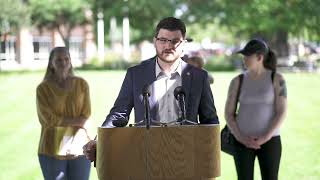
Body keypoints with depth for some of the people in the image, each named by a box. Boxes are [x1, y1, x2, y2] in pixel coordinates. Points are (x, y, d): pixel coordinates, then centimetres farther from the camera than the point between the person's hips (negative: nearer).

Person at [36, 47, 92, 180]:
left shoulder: (81, 84, 7)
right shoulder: (43, 88, 0)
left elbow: (86, 117, 2)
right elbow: (48, 119, -6)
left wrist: (62, 121, -12)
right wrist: (76, 121, -8)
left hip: (79, 147, 2)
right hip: (53, 150, -2)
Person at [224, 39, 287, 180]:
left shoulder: (277, 79, -4)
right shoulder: (237, 81, 1)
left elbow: (282, 112, -10)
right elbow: (228, 113, 0)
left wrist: (265, 138, -19)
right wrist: (241, 138, -14)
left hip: (269, 140, -1)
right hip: (243, 141, 1)